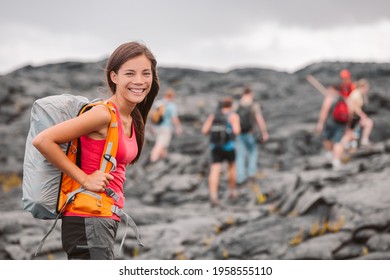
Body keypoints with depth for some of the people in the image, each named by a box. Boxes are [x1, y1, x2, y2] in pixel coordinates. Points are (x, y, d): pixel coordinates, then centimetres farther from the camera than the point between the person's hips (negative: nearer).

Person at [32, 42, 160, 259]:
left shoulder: (132, 120, 12)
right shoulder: (104, 114, -15)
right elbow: (43, 140, -19)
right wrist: (84, 178, -16)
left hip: (105, 219, 9)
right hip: (89, 220, -9)